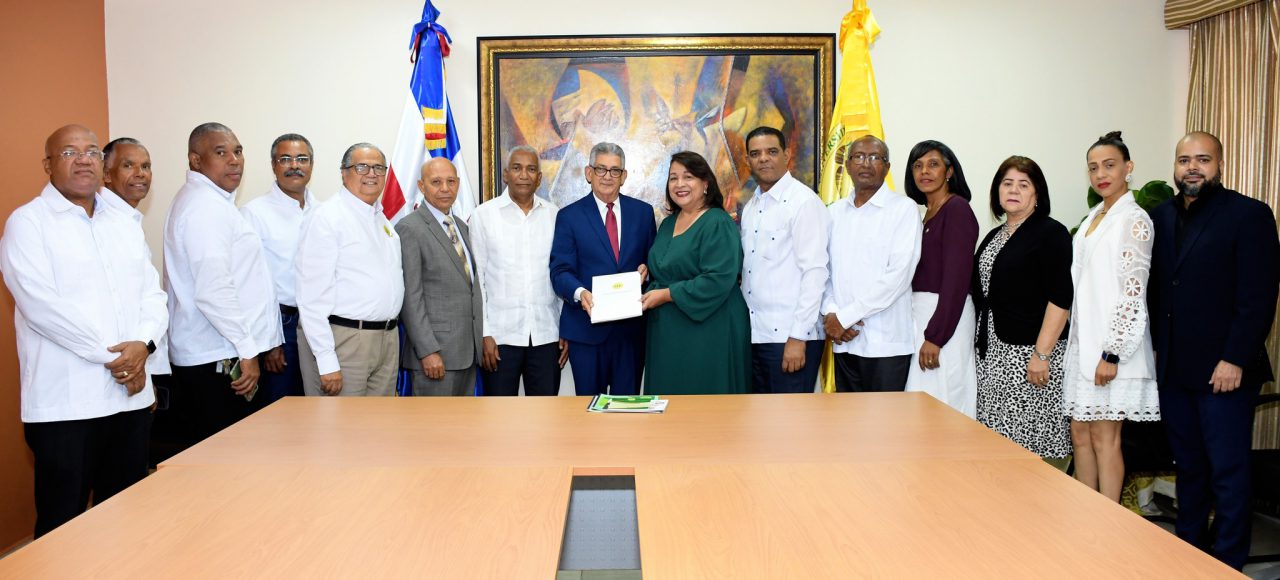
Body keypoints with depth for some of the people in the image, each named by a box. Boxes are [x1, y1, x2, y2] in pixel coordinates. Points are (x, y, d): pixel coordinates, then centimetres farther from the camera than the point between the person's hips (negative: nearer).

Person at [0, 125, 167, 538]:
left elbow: (153, 295, 11)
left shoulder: (125, 224, 16)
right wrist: (113, 354, -14)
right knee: (63, 523, 3)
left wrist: (143, 343, -9)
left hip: (131, 394, 5)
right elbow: (42, 304, -13)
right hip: (65, 400, -5)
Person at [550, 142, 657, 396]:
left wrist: (647, 268, -9)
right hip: (587, 326, -2)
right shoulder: (569, 216, 1)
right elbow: (560, 270, -5)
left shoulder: (643, 211, 8)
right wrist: (580, 293, -24)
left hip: (632, 325, 2)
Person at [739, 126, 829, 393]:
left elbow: (814, 272, -15)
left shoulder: (804, 202, -10)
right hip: (754, 334, 7)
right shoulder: (751, 206, 14)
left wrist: (798, 337, -18)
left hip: (790, 336, -7)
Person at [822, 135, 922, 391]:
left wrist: (845, 316, -13)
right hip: (844, 340, 4)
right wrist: (831, 314, -8)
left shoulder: (903, 209, -3)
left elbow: (899, 274, -12)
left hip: (886, 341, -4)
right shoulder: (834, 212, 13)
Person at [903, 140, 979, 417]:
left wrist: (935, 337, -18)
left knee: (941, 400, -3)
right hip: (919, 311, 8)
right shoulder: (927, 213, 15)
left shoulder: (957, 209, -8)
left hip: (945, 316, -8)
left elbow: (957, 277, -15)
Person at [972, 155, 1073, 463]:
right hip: (992, 352, 7)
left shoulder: (1051, 233, -6)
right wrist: (981, 344, 15)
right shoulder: (995, 236, 16)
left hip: (1030, 352, -7)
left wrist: (1042, 354, -19)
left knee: (1032, 441, -4)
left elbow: (1060, 298, -13)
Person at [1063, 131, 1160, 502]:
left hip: (1110, 347, -8)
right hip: (1082, 345, 8)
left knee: (1104, 436, -2)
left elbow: (1133, 291, -14)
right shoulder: (1092, 218, 16)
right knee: (1080, 434, 10)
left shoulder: (1134, 219, -8)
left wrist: (1112, 354, -18)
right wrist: (1077, 344, 16)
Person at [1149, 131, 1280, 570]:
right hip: (1173, 369, 5)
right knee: (1188, 466, 15)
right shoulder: (1160, 217, 11)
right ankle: (1188, 546, 26)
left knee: (1228, 472, 3)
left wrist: (1235, 360, -15)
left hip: (1224, 371, -5)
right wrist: (1157, 351, 6)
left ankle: (1228, 564, 15)